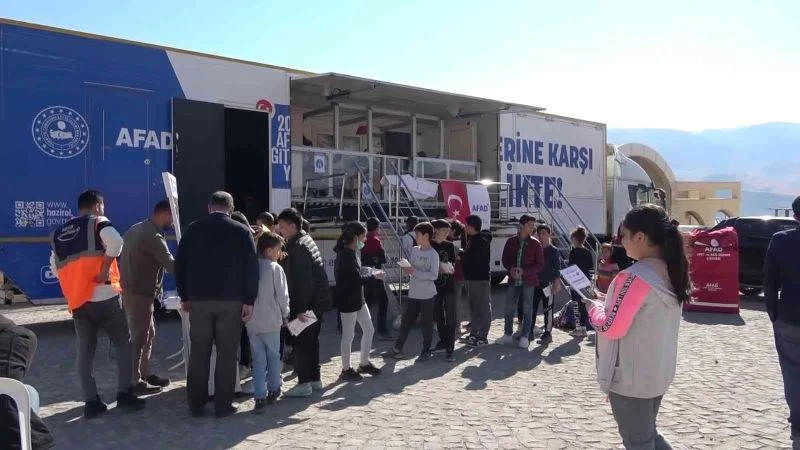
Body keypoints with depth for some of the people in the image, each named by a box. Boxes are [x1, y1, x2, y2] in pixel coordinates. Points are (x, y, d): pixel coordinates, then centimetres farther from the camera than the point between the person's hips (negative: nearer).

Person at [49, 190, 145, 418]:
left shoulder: (59, 233, 17)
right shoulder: (98, 222, -3)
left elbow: (55, 268, 20)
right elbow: (115, 242, -23)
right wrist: (105, 270, -15)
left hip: (77, 301, 6)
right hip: (103, 297, -5)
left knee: (85, 351, 10)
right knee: (124, 343, 7)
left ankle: (91, 402, 12)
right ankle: (125, 394, 6)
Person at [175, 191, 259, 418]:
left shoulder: (192, 230, 6)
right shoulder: (242, 231, 0)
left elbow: (180, 264, 8)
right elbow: (251, 268, -5)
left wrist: (184, 296, 14)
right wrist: (249, 301, -3)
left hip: (199, 299, 2)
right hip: (231, 300, -2)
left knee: (198, 353, 9)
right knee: (226, 353, 3)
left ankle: (196, 404, 15)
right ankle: (223, 404, 7)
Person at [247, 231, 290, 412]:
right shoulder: (275, 268, -11)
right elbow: (282, 295, -10)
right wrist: (285, 315, 5)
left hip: (251, 322, 4)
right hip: (271, 321, -4)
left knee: (258, 359, 8)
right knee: (273, 355, 15)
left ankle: (260, 397, 3)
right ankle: (273, 390, 27)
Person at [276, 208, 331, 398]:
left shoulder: (297, 246, -16)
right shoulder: (306, 240, 15)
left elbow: (303, 280, -22)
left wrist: (301, 309, -22)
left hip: (306, 302, -10)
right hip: (317, 300, 10)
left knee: (300, 341, -2)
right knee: (311, 340, 17)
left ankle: (304, 383, 3)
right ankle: (315, 379, 25)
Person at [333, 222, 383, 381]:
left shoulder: (351, 252, 9)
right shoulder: (346, 255, -22)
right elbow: (358, 278, -23)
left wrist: (370, 272, 1)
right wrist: (374, 275, -8)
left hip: (358, 299, 10)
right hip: (347, 301, -10)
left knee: (369, 330, 16)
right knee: (348, 335, 4)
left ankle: (364, 363, 30)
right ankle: (346, 370, 18)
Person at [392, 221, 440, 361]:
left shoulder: (433, 254, -11)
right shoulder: (413, 250, 6)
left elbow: (434, 275, -17)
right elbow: (409, 268, 11)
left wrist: (415, 272, -21)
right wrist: (407, 269, -12)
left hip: (427, 295, -5)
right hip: (413, 293, 5)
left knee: (426, 323, 6)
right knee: (406, 321, 10)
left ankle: (426, 350, 19)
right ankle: (397, 348, 23)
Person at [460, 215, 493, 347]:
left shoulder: (482, 241, -16)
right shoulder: (472, 239, 14)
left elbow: (473, 258, -23)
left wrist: (460, 255, -10)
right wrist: (462, 254, 1)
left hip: (481, 278, -10)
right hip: (472, 278, 10)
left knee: (484, 308, -2)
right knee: (474, 307, 14)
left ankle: (482, 337, 0)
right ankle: (474, 334, 22)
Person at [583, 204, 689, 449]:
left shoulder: (635, 277, -24)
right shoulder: (670, 272, 2)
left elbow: (611, 328, -22)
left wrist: (594, 307, -5)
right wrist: (610, 301, 9)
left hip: (630, 376, -8)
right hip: (658, 372, 8)